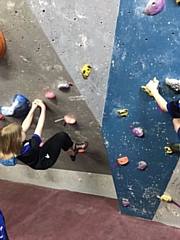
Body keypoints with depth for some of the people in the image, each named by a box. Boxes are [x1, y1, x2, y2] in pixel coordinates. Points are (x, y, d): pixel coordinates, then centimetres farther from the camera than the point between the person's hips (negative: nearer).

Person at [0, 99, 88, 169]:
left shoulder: (13, 147, -23)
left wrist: (33, 109, -14)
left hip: (39, 152, 7)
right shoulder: (29, 149, -43)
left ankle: (72, 153, 35)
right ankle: (74, 147, 28)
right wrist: (43, 108, -27)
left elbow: (24, 126, -13)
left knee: (60, 136, 14)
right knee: (62, 136, -3)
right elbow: (39, 127, -36)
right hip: (45, 160, -7)